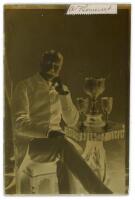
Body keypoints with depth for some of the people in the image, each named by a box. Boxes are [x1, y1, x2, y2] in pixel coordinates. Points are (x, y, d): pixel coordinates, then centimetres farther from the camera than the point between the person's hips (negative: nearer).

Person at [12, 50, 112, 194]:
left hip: (55, 141, 6)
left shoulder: (62, 89, 14)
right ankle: (100, 191, -30)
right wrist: (48, 132, -28)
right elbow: (19, 123, -12)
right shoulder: (24, 87, -1)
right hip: (30, 143, -6)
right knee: (64, 146, -33)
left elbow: (72, 121, 4)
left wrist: (64, 93, -7)